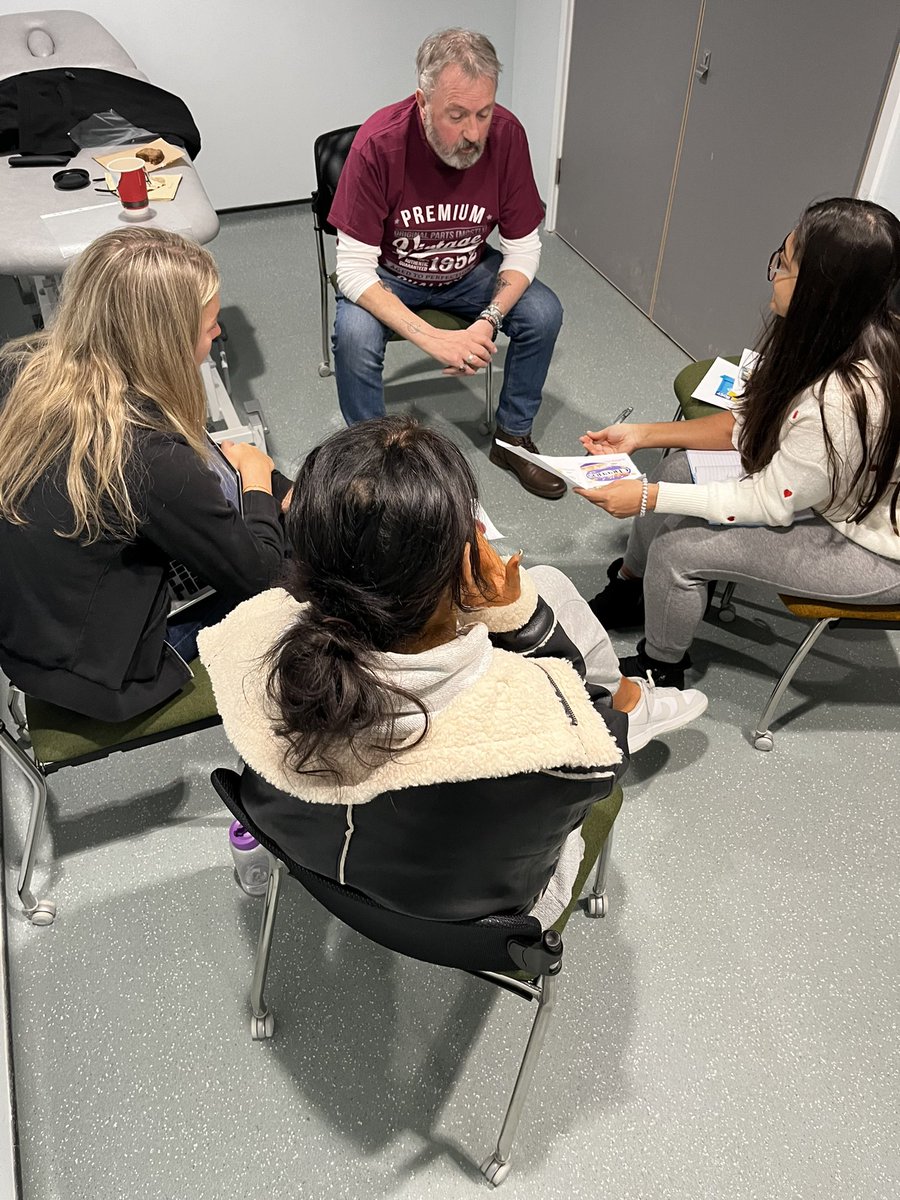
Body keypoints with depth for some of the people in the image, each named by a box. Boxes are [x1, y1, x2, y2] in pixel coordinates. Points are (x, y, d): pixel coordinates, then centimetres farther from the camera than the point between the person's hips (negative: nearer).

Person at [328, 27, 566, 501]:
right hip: (388, 274, -3)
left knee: (544, 314, -18)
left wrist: (488, 321, -29)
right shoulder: (378, 143, -29)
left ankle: (512, 438, 5)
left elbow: (523, 248, -11)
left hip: (468, 270, 3)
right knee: (354, 335, -32)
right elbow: (353, 268, -28)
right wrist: (433, 339, -37)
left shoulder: (506, 134, -20)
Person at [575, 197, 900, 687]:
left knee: (676, 553, -14)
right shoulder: (842, 335, -12)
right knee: (680, 467, 5)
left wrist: (647, 497, -19)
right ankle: (626, 590, 29)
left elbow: (769, 503, -24)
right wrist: (643, 434, -3)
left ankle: (660, 673, 17)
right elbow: (752, 423, -1)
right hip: (840, 487, 9)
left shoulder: (843, 400, -38)